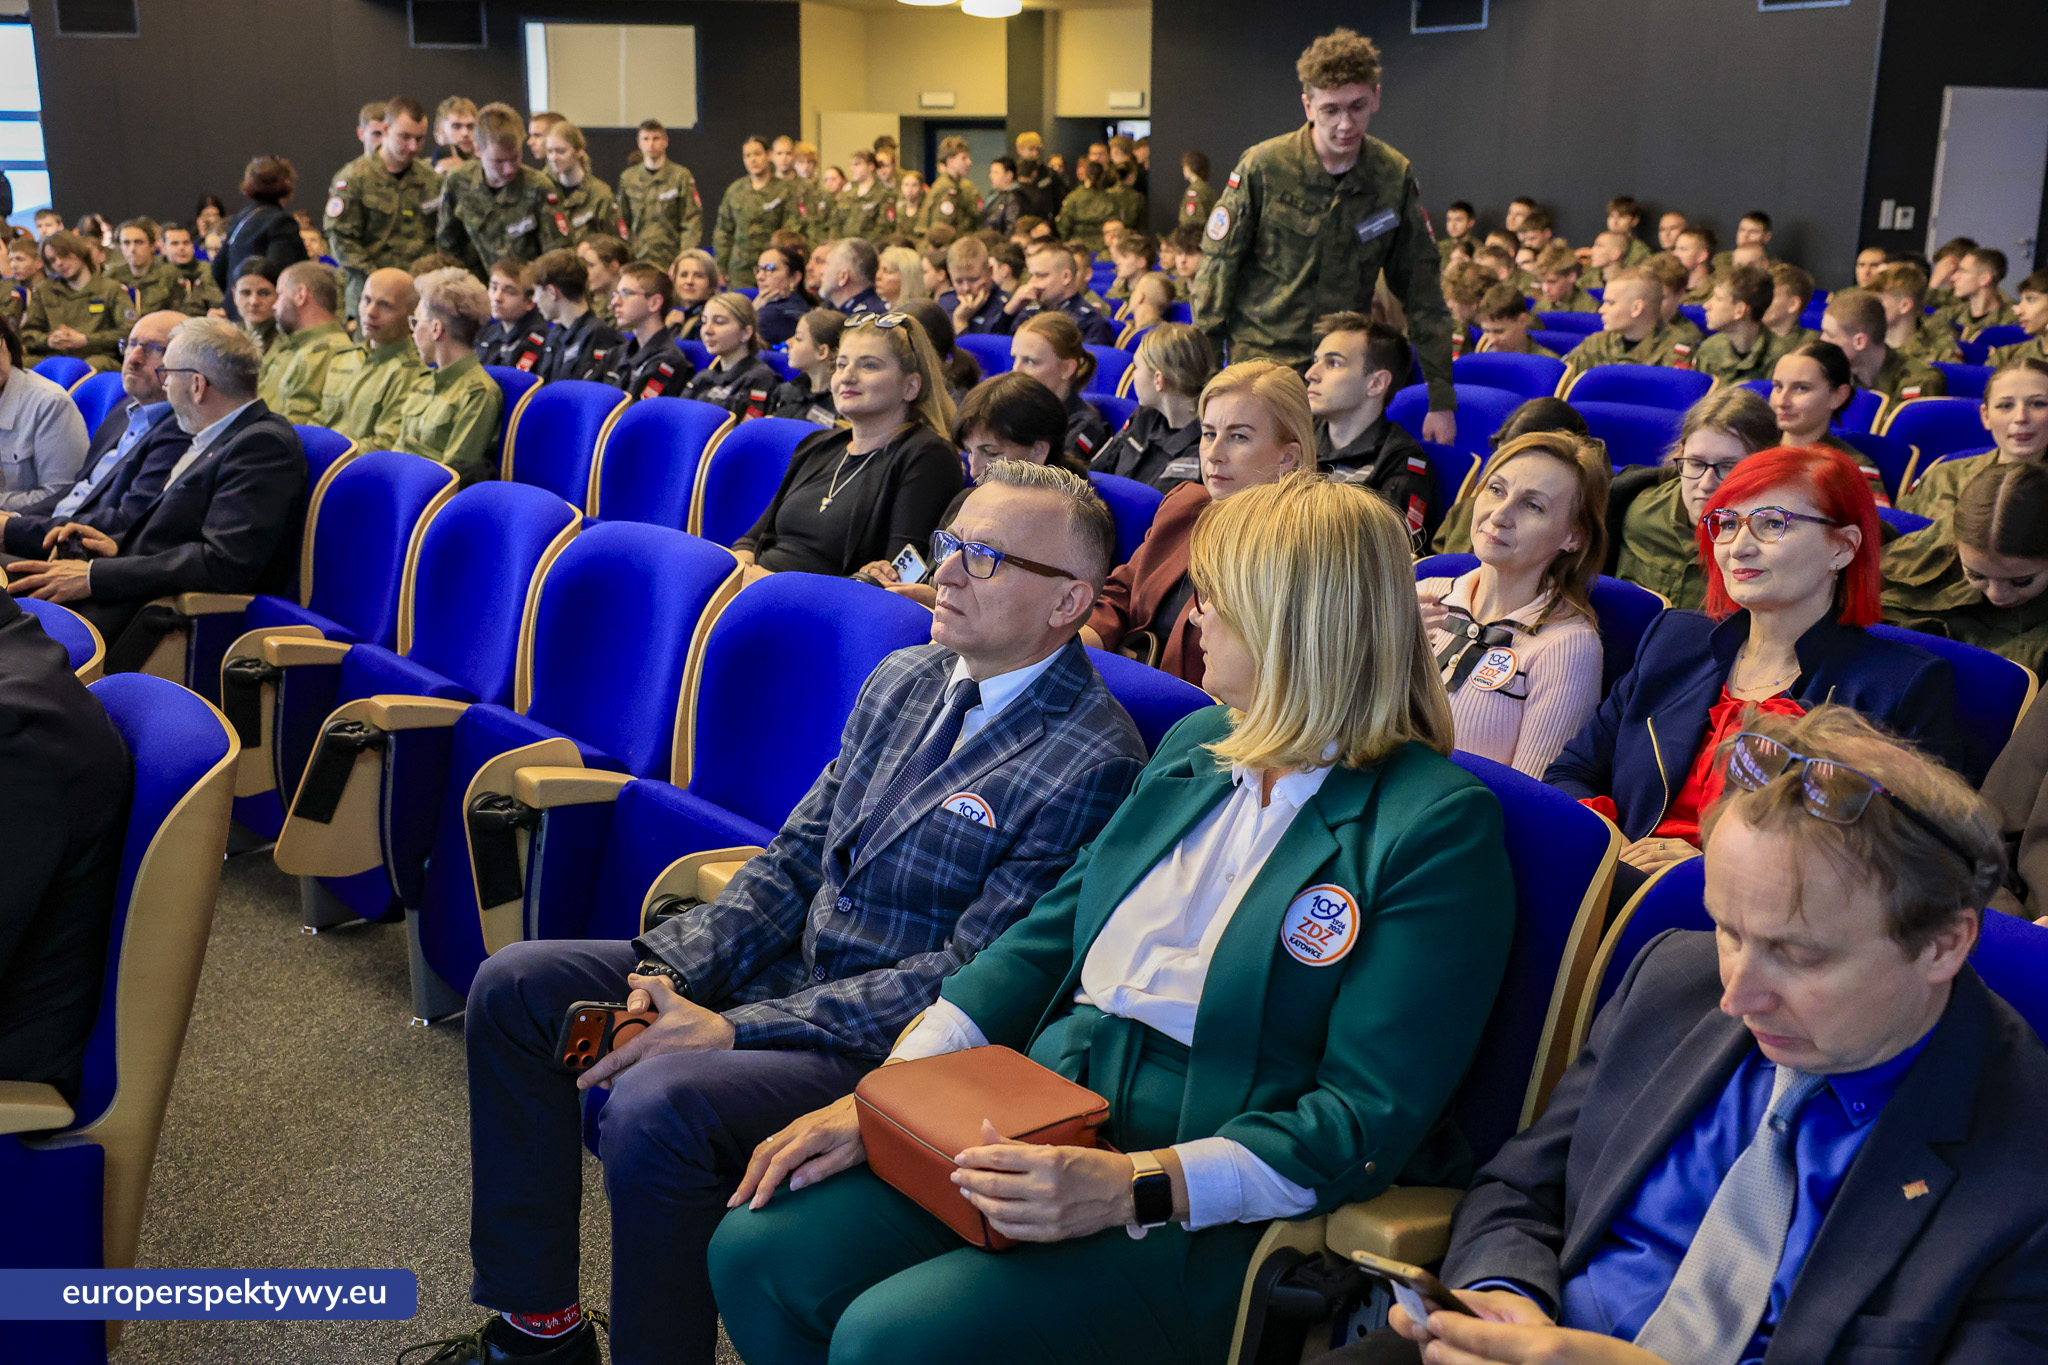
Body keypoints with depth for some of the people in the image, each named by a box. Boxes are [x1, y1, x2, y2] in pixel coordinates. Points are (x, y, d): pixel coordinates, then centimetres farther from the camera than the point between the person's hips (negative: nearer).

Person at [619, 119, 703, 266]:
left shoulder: (681, 176, 1)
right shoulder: (627, 177, 12)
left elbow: (692, 222, -2)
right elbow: (622, 222, 16)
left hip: (670, 261, -3)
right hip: (637, 260, 3)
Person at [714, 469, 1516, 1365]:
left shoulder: (1439, 825, -11)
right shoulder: (1195, 746, 13)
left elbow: (1370, 1118, -16)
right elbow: (1046, 939, 13)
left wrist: (1138, 1187, -27)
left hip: (1211, 1212, -7)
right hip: (1048, 1130, 7)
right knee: (758, 1251, -9)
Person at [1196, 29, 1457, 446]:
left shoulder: (1395, 176, -1)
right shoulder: (1263, 166, -9)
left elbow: (1421, 289, 5)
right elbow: (1217, 267, -3)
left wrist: (1442, 399, 3)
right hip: (1261, 355, -2)